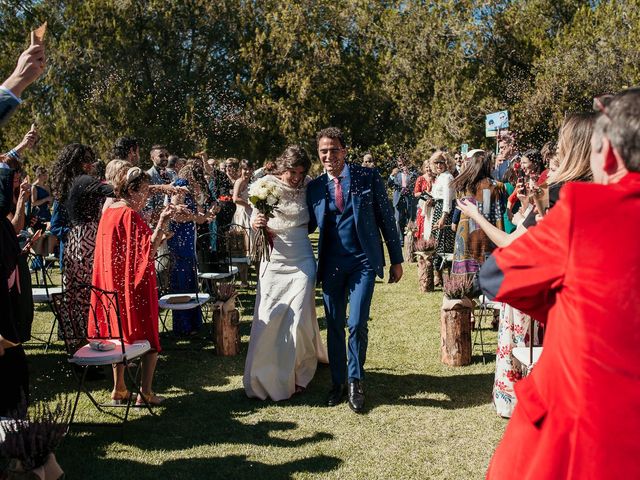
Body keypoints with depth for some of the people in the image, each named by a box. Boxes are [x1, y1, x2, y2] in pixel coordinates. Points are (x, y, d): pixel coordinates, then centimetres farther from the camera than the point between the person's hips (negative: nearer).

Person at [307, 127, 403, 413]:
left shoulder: (367, 177, -3)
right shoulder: (314, 187, 4)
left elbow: (386, 219, 0)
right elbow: (308, 226, 9)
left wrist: (396, 260, 0)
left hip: (364, 261, -3)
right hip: (331, 263, 3)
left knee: (357, 324, -9)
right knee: (334, 325, 9)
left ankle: (355, 382, 14)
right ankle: (338, 382, 27)